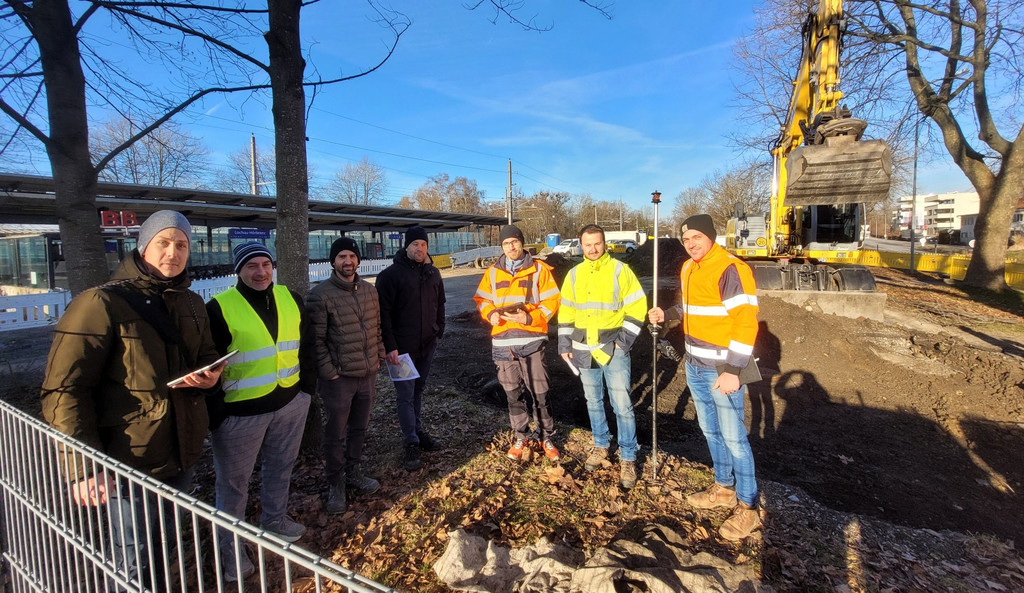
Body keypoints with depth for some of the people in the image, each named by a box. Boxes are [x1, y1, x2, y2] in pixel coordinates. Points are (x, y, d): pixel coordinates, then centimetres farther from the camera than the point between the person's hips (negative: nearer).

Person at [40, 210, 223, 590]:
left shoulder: (193, 305, 8)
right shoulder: (102, 304, -13)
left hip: (182, 455, 6)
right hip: (129, 462, -6)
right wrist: (83, 468, -21)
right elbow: (64, 390, -15)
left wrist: (210, 376, -4)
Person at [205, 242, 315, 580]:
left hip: (291, 403, 5)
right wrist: (215, 412, -10)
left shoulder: (290, 300, 3)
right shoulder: (220, 308, -12)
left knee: (280, 466, 22)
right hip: (240, 412, -4)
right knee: (234, 480, 13)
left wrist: (308, 384, 9)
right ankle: (228, 546, 34)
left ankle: (274, 520, 46)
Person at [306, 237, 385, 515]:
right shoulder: (320, 295, -13)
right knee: (335, 434, 10)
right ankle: (335, 484, 30)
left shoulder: (370, 290, 5)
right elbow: (316, 340, -13)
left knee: (359, 428, 20)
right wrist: (328, 372, -14)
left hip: (368, 374, 5)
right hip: (339, 377, -5)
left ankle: (352, 472, 41)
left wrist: (379, 358, 10)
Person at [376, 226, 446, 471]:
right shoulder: (391, 274, -9)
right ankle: (411, 444, 11)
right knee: (405, 396, 1)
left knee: (418, 391, 17)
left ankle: (419, 433, 31)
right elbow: (383, 312, -13)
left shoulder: (433, 273, 9)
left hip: (427, 344, 5)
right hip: (403, 347, -5)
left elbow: (439, 305, 17)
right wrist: (389, 346, -16)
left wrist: (439, 332, 12)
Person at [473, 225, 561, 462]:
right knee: (514, 395, 12)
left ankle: (546, 437, 23)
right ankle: (522, 437, 30)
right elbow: (481, 299, 15)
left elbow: (551, 301, -2)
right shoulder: (493, 272, 11)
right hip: (503, 342, 3)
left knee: (540, 394, 4)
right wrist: (490, 313, -6)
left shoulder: (539, 269, 1)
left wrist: (529, 318, -15)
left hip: (532, 340, -3)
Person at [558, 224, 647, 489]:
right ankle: (601, 445, 34)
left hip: (613, 349, -4)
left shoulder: (620, 270, -4)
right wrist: (564, 343, 6)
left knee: (622, 405, -2)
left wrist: (625, 337, -12)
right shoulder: (574, 274, 7)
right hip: (584, 350, 4)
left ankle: (628, 457, 13)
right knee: (593, 402, 16)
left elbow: (637, 305, -5)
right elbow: (566, 311, 11)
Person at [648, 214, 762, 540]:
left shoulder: (731, 269, -17)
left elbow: (746, 323, -20)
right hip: (694, 366, 8)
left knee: (733, 436, 2)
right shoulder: (688, 269, 9)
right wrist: (666, 314, 4)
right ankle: (724, 488, 38)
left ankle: (748, 507, 19)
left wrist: (732, 370, -22)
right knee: (710, 430, 19)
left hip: (722, 369, -8)